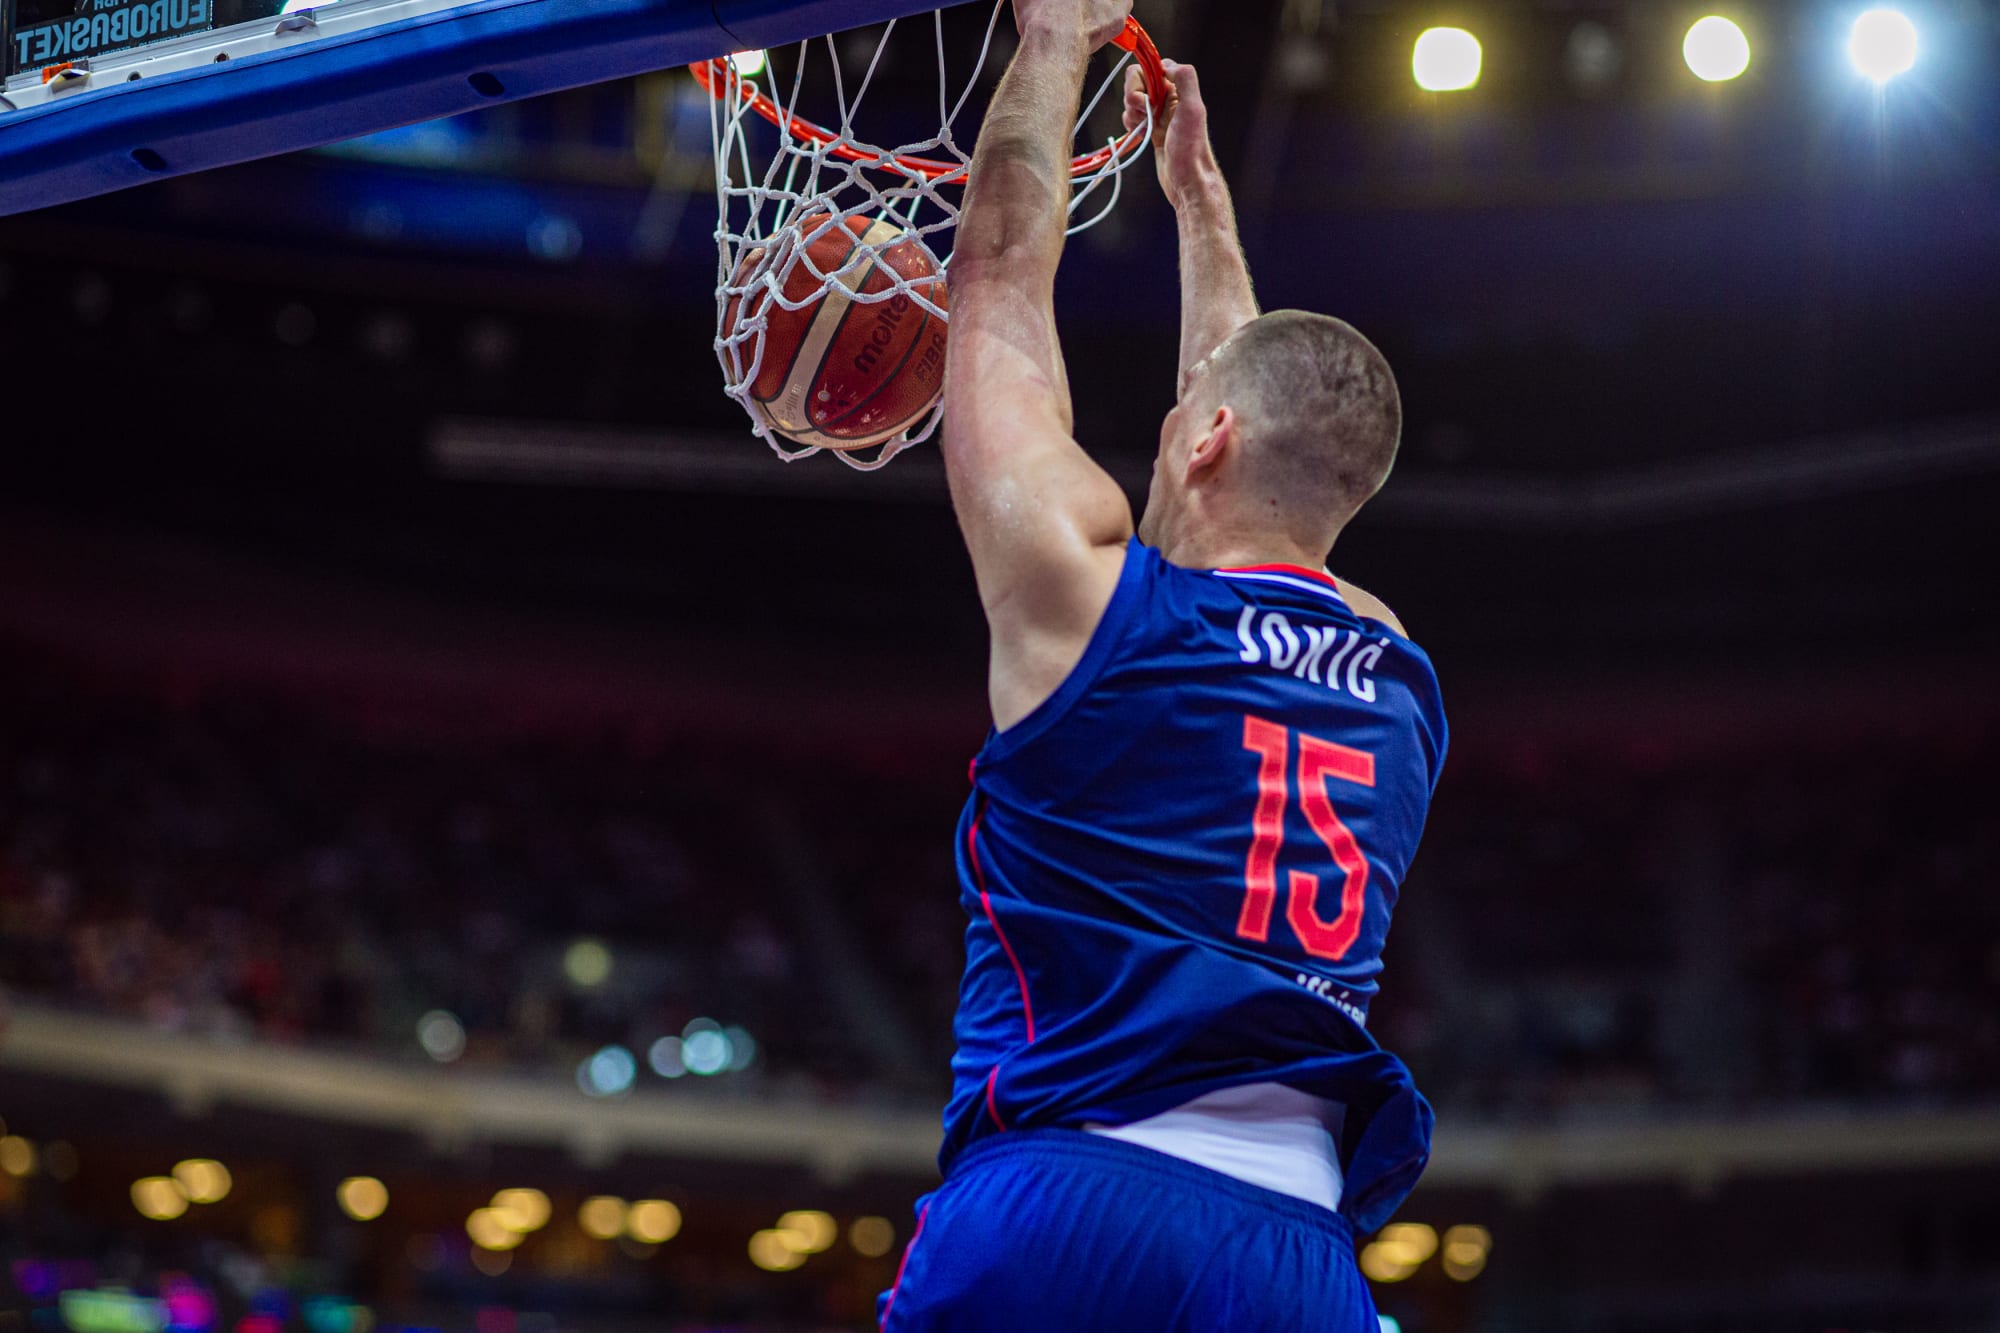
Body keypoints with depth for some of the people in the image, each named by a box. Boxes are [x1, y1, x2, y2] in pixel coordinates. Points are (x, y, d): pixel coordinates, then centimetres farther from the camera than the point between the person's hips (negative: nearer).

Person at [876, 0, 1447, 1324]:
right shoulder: (1403, 683, 17)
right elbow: (1277, 416, 36)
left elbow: (1001, 277, 14)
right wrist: (1199, 195, 48)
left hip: (1063, 1212, -4)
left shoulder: (1094, 594, 2)